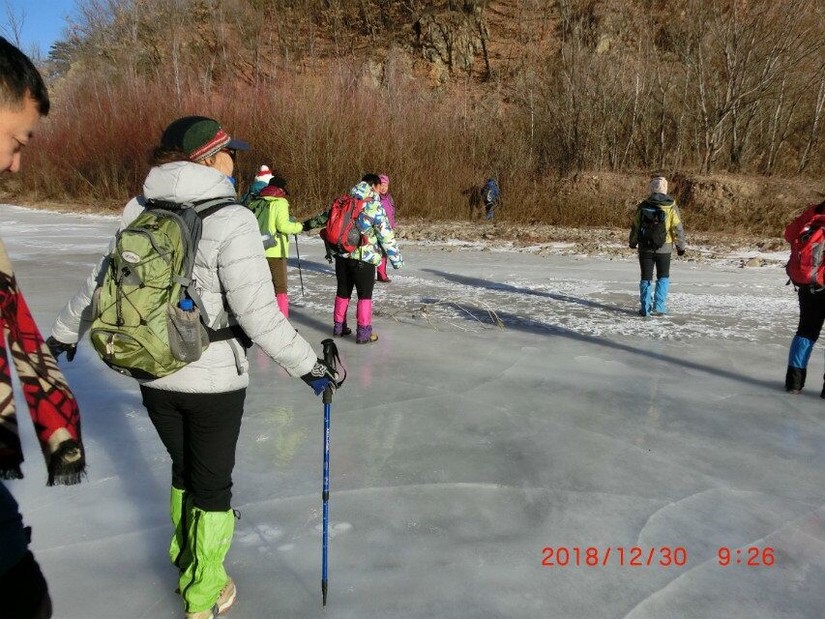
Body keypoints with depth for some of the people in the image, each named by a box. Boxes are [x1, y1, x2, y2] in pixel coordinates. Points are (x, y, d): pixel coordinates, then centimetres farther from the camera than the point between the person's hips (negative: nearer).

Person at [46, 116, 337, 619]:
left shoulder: (139, 210, -2)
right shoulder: (232, 221, -19)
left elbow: (101, 283, 8)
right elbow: (258, 314, -21)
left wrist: (64, 334, 24)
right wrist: (307, 365, -11)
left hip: (155, 377, 5)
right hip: (213, 381, -5)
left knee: (184, 469, 26)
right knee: (213, 485, 15)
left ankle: (185, 558, 49)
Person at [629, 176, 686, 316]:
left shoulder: (643, 206, -3)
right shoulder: (671, 207, -7)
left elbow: (635, 226, 3)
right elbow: (678, 228, -5)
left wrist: (633, 242, 18)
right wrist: (680, 246, 7)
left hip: (645, 248, 1)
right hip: (664, 248, -1)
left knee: (646, 278, 8)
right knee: (663, 277, 13)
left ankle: (646, 308, 6)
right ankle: (658, 306, 6)